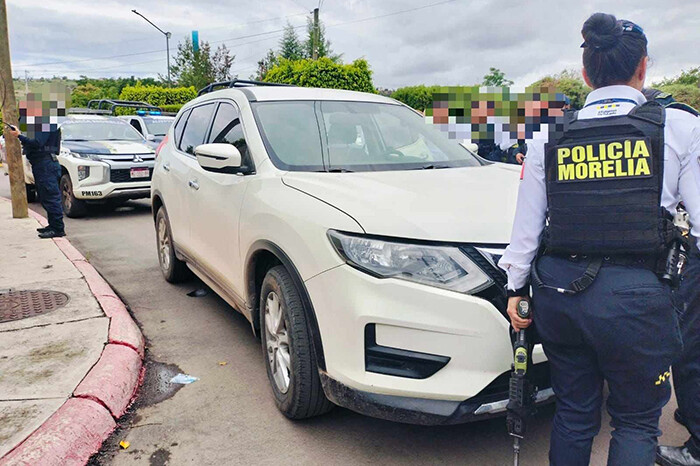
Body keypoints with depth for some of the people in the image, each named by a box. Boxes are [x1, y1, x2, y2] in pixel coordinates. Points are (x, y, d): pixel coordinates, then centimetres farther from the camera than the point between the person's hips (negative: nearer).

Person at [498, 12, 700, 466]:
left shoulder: (551, 138, 4)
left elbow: (527, 225, 6)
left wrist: (516, 287, 15)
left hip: (557, 289, 3)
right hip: (634, 293, -3)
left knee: (573, 411, 20)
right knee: (637, 420, 17)